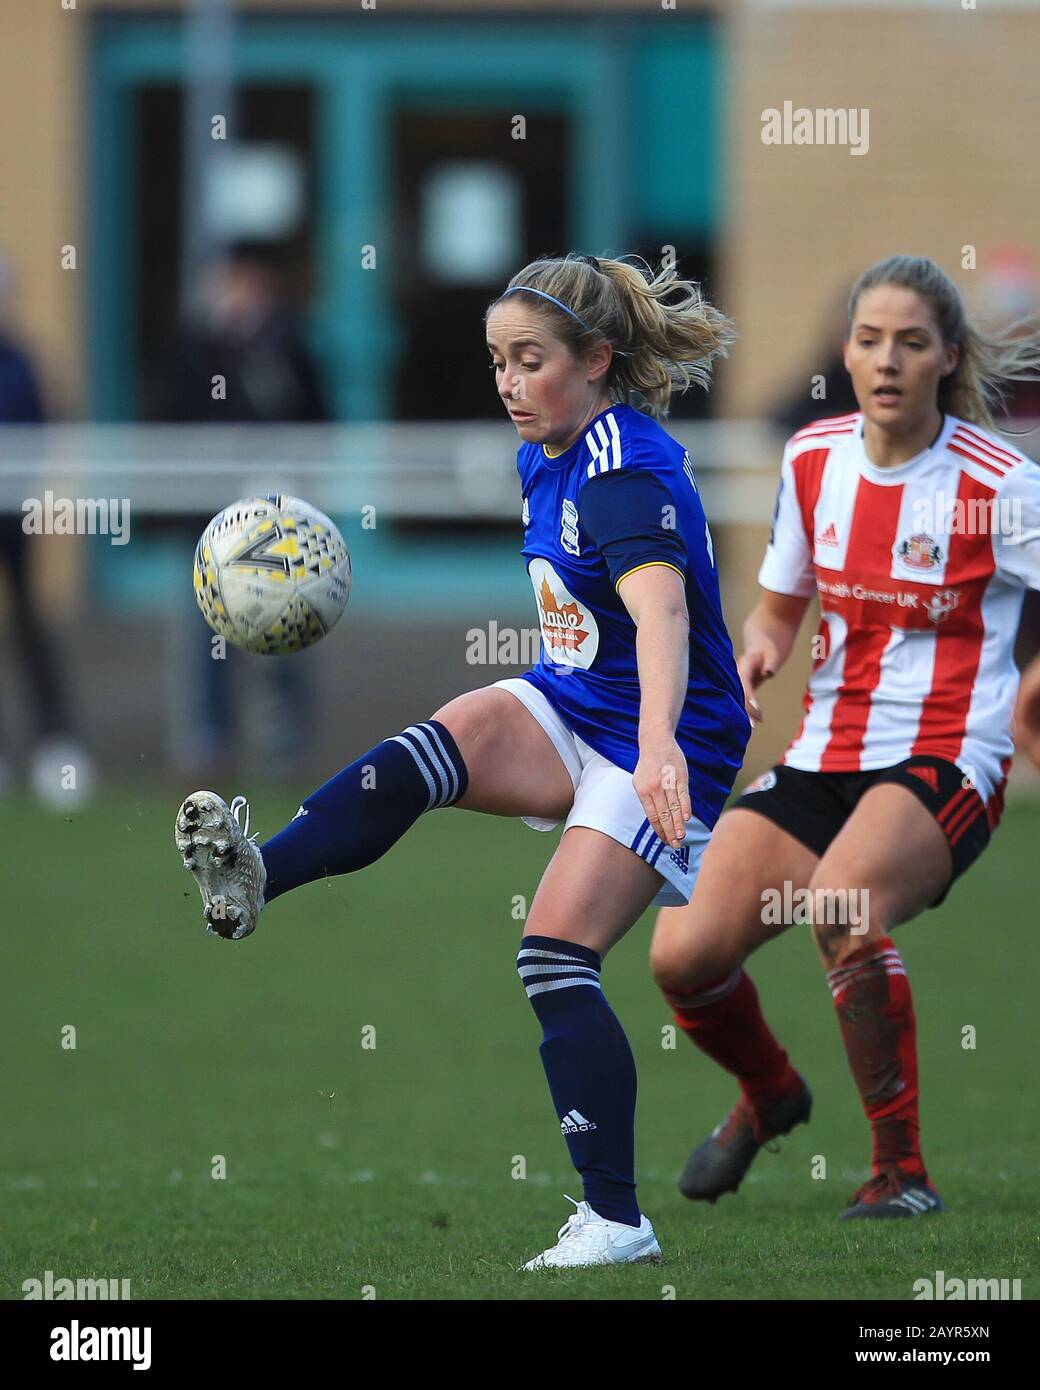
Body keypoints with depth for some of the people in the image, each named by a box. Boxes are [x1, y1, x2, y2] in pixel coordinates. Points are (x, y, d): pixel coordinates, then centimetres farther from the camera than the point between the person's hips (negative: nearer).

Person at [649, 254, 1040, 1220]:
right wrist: (760, 651, -3)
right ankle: (768, 1093, 25)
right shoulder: (813, 459, 6)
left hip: (943, 766, -5)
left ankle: (901, 1169, -20)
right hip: (823, 760, 5)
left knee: (840, 908, -36)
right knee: (684, 953, -11)